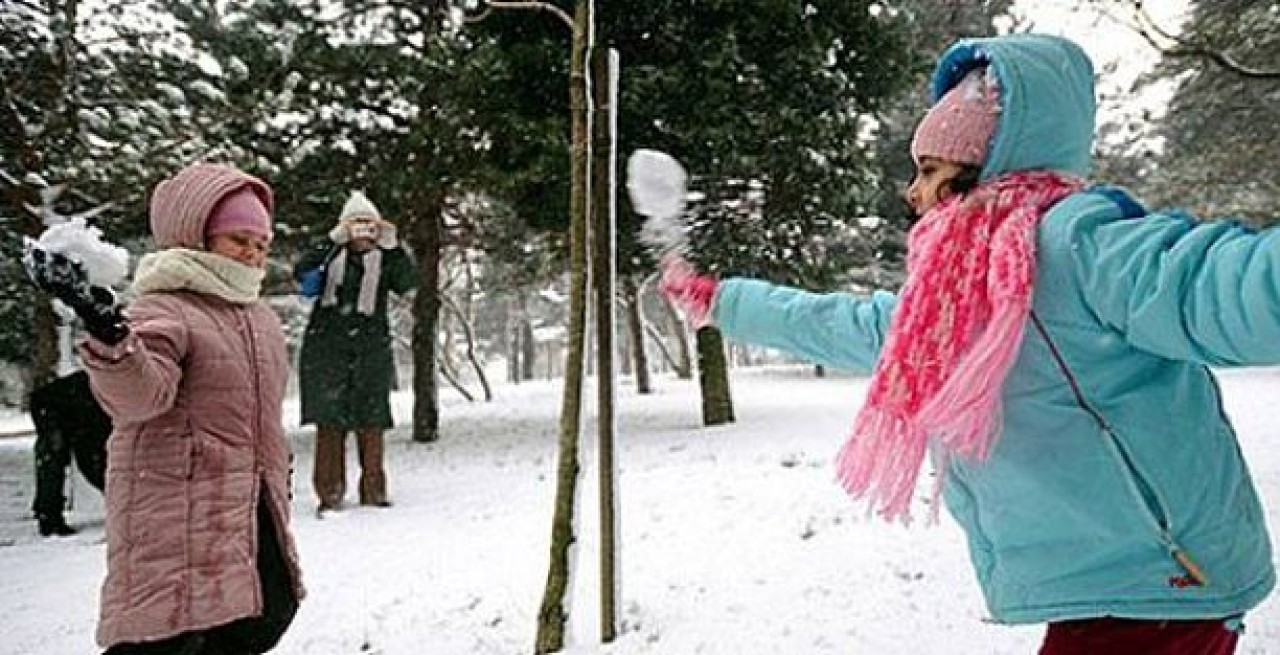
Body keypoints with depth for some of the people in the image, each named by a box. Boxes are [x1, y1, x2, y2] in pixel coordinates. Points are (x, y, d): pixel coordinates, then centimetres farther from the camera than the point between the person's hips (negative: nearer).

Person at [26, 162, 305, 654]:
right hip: (179, 512, -8)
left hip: (251, 506, 9)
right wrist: (108, 336, -52)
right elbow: (137, 394, -33)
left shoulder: (260, 317, 15)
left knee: (268, 615, 13)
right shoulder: (163, 309, -12)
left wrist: (279, 471, 31)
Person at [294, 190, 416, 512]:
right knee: (329, 419, -3)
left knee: (370, 419, 3)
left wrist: (392, 246, -18)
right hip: (327, 346, -1)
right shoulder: (330, 256, 7)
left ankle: (373, 489, 12)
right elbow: (300, 272, -9)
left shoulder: (384, 259, 9)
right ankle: (330, 492, 3)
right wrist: (332, 241, -18)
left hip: (371, 347, 1)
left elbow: (408, 283, -7)